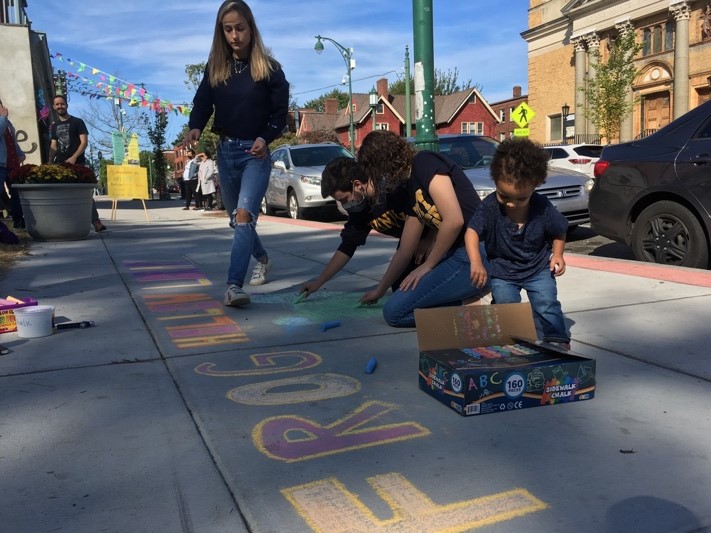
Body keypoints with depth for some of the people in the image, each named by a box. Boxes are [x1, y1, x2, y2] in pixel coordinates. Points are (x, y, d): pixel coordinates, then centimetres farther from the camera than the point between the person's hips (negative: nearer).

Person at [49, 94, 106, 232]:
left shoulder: (77, 122, 4)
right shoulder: (54, 126, 18)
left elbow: (84, 142, -5)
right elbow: (53, 146, 19)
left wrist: (74, 158, -17)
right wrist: (50, 162, 5)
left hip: (77, 163, -5)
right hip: (60, 164, 5)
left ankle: (96, 222, -15)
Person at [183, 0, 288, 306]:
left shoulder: (269, 68, -4)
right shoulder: (214, 67, 6)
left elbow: (281, 112, -4)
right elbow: (202, 103, 2)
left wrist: (265, 138, -23)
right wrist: (195, 127, -21)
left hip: (255, 153, -5)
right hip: (225, 151, 5)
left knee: (244, 216, -21)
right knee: (237, 219, 16)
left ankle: (234, 286, -26)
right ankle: (263, 259, 41)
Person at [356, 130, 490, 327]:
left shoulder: (424, 163, -9)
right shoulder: (412, 189, 17)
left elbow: (454, 220, -19)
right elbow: (405, 251, 24)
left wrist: (427, 265, -7)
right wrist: (380, 290, 32)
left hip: (475, 256, -10)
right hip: (458, 254, 10)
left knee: (395, 311, -9)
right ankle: (469, 296, 10)